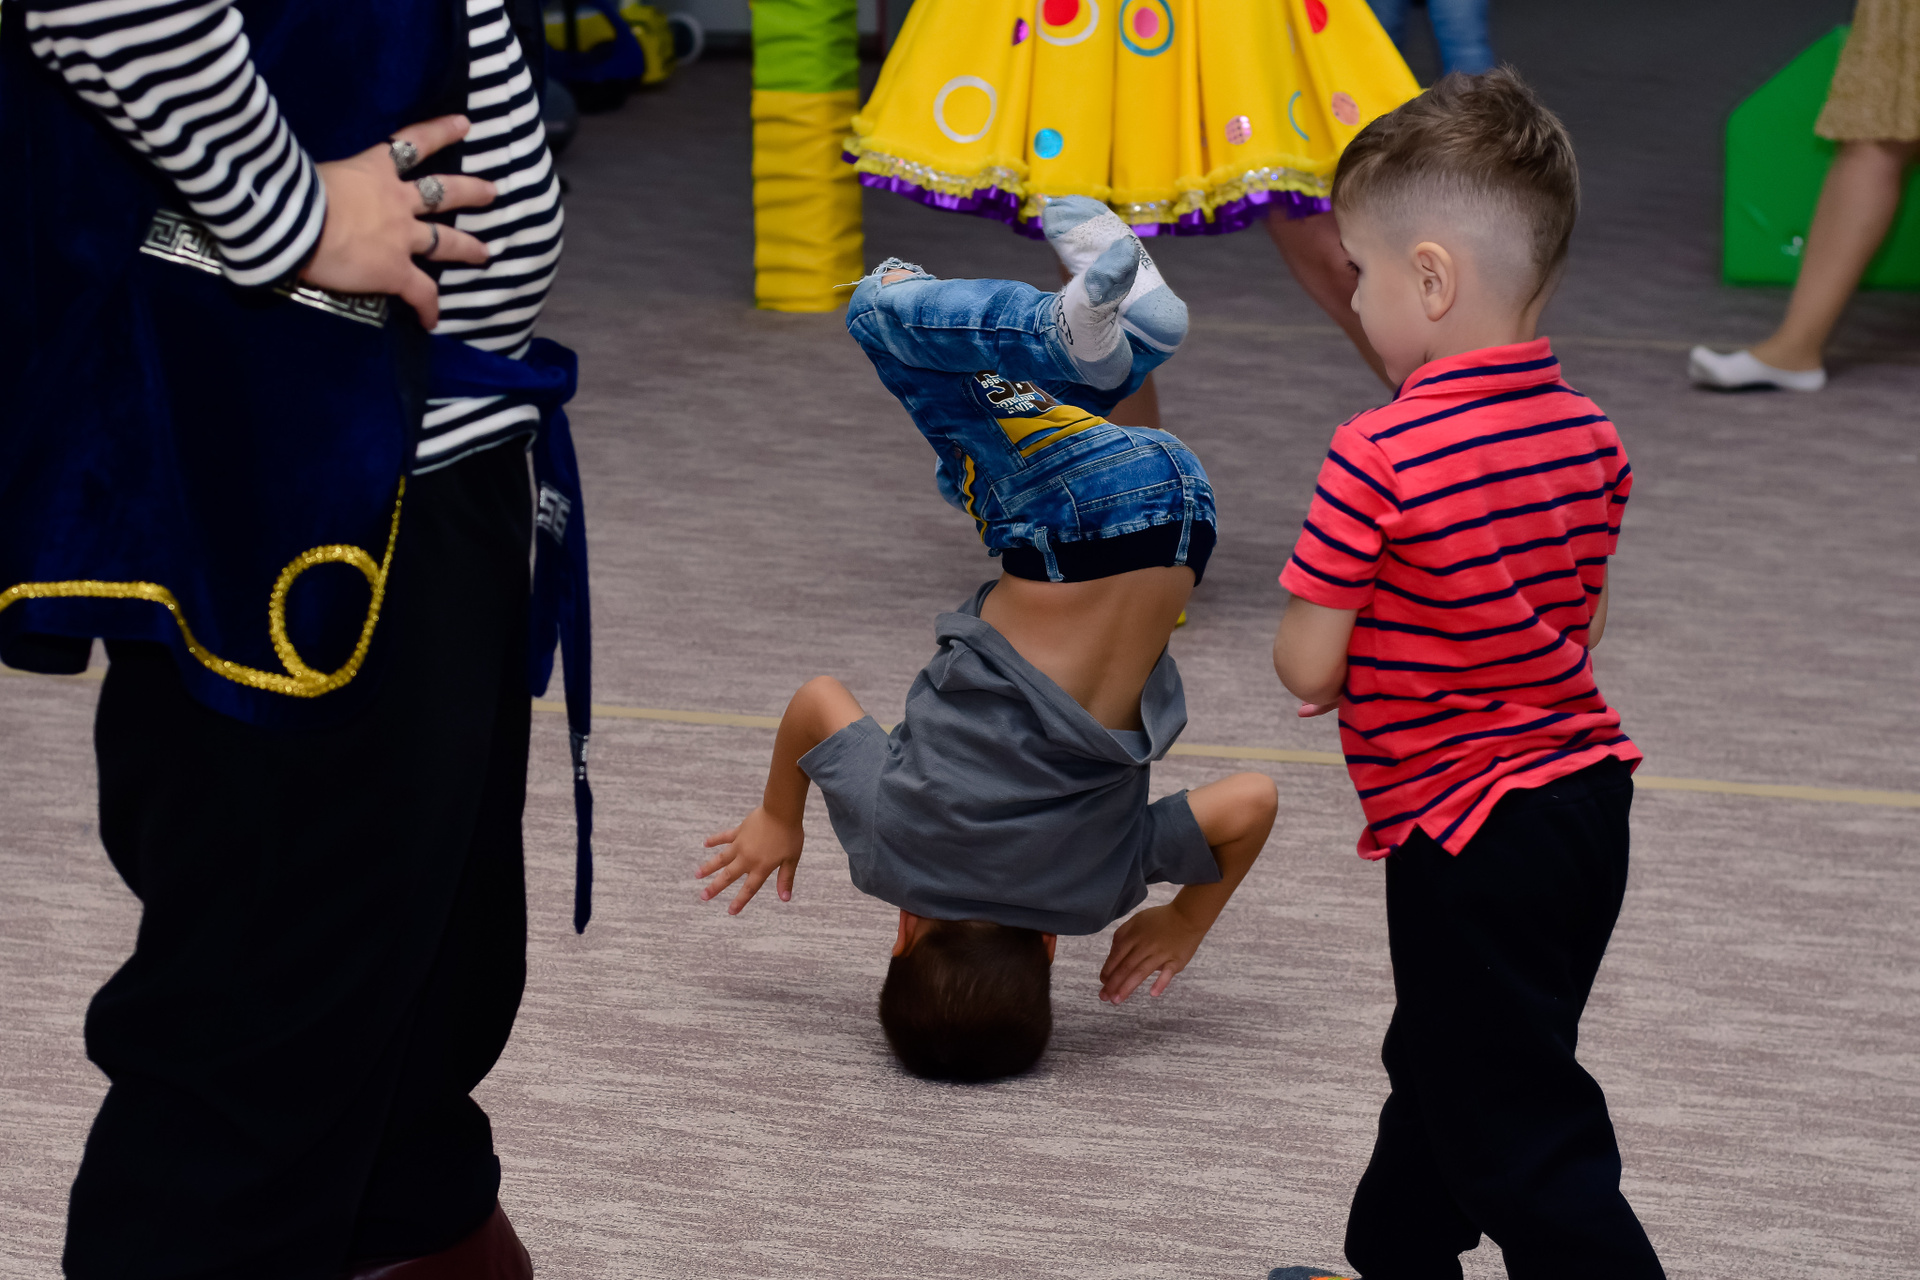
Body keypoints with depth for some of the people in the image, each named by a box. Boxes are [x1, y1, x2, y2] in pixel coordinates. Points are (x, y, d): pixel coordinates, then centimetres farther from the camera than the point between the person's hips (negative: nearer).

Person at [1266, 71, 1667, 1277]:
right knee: (1440, 1059, 28)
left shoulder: (1379, 456, -21)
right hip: (1584, 789, 9)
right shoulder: (1591, 434, 2)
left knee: (1520, 1130, -3)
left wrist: (1313, 643, 5)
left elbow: (1307, 668, -17)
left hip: (1466, 837, -9)